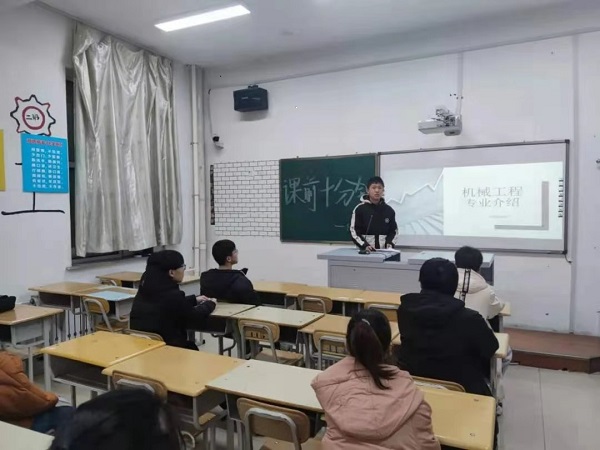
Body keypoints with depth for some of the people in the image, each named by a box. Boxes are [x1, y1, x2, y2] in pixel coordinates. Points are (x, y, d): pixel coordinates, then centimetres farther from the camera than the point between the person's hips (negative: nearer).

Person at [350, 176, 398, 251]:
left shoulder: (389, 210, 8)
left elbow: (393, 230, 14)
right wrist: (365, 245, -18)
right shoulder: (360, 209, -2)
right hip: (365, 251, -3)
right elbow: (353, 231, -5)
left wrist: (390, 243, -6)